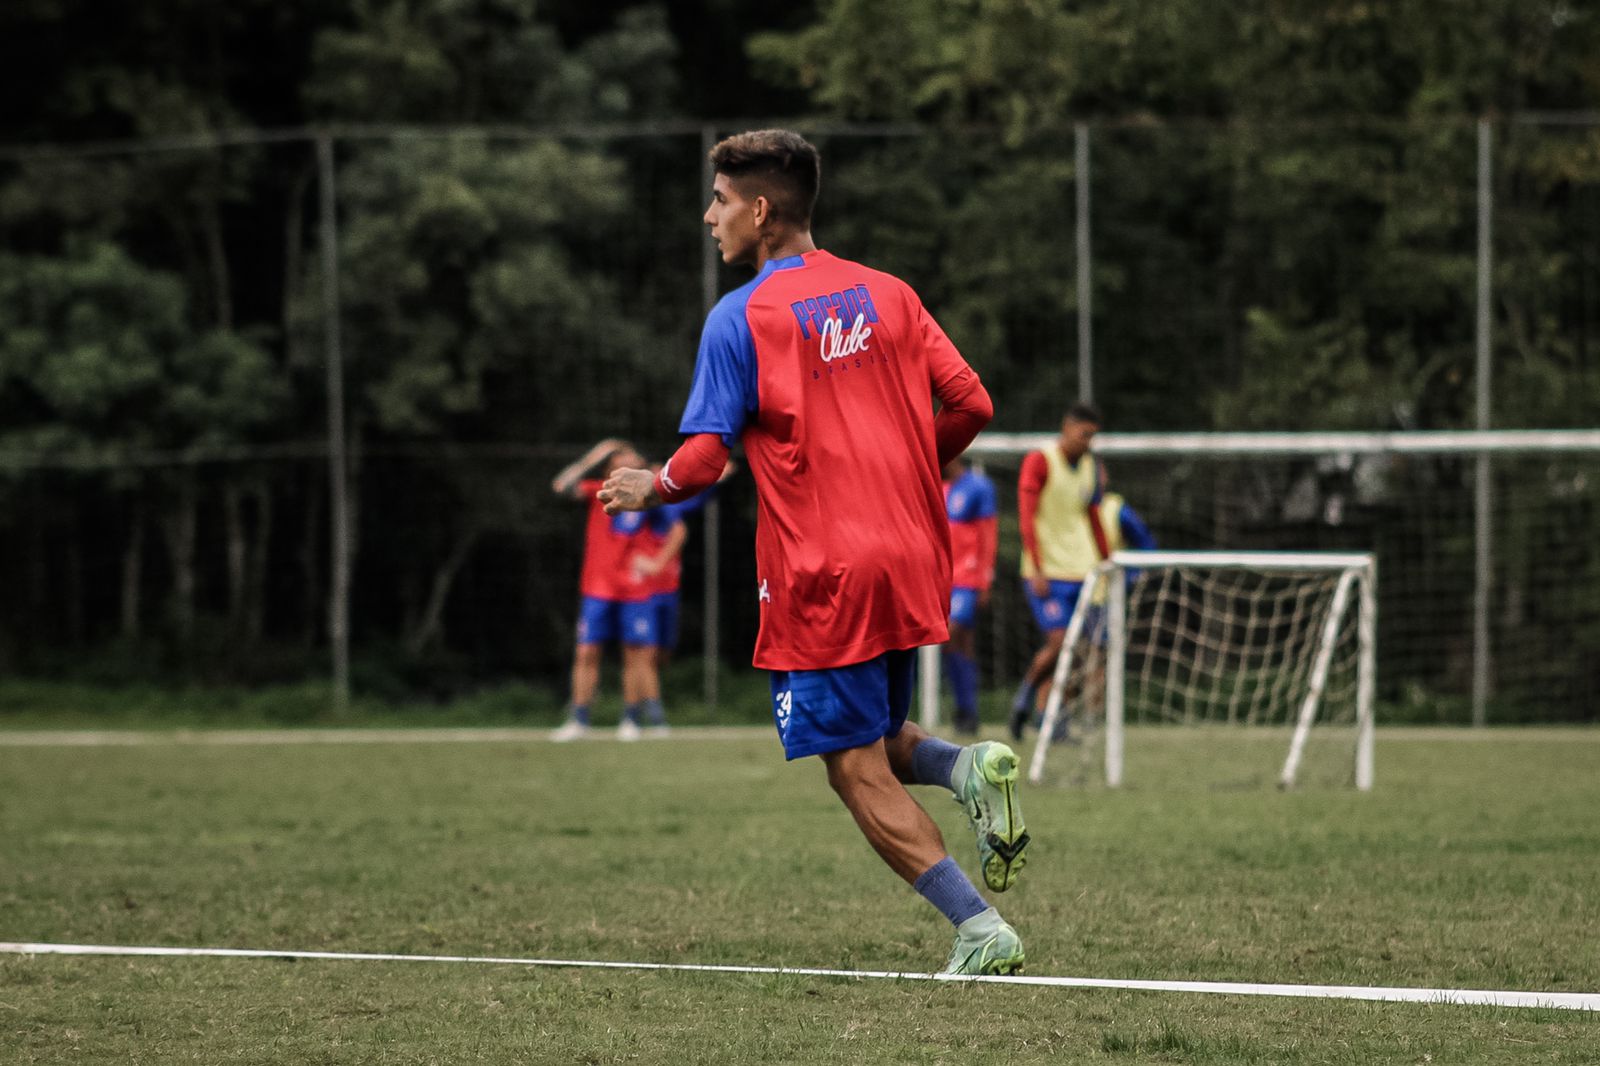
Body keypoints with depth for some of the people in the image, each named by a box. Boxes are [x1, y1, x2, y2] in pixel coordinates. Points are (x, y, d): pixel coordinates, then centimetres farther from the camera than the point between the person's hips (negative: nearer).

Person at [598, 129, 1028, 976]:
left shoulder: (740, 318, -7)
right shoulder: (887, 295, 8)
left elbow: (704, 459, -9)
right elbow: (969, 404, 5)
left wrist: (649, 490, 12)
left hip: (821, 576, -6)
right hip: (911, 561, 6)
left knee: (860, 772, -1)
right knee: (876, 740, 22)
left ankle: (981, 930, -12)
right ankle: (967, 768, -9)